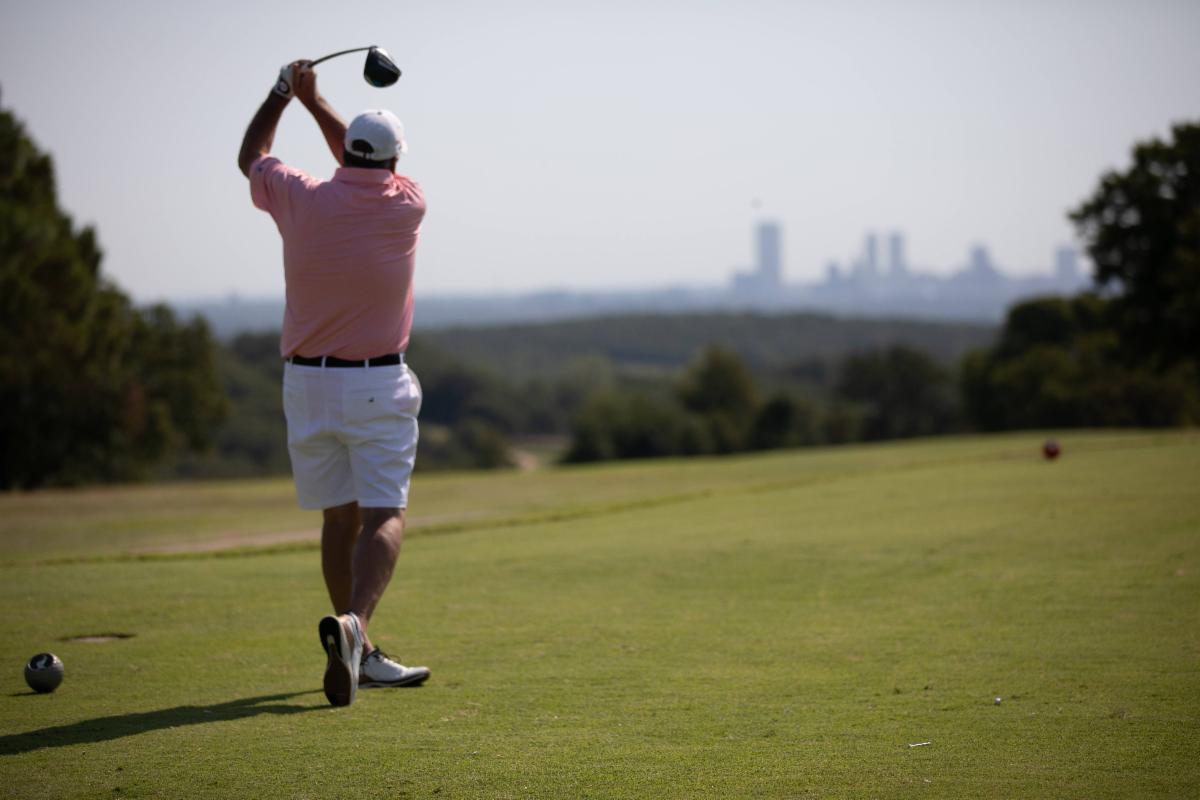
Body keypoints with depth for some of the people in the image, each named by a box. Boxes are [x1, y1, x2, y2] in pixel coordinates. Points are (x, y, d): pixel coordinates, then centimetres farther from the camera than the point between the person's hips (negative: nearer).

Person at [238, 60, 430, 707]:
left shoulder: (300, 200, -6)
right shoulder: (407, 206, -6)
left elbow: (251, 156, 16)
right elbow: (372, 169, 17)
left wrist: (283, 92, 28)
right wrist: (312, 100, 25)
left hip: (307, 381, 3)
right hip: (378, 386, -3)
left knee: (338, 518, 12)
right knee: (383, 518, -8)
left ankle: (361, 654, 17)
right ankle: (353, 623, -34)